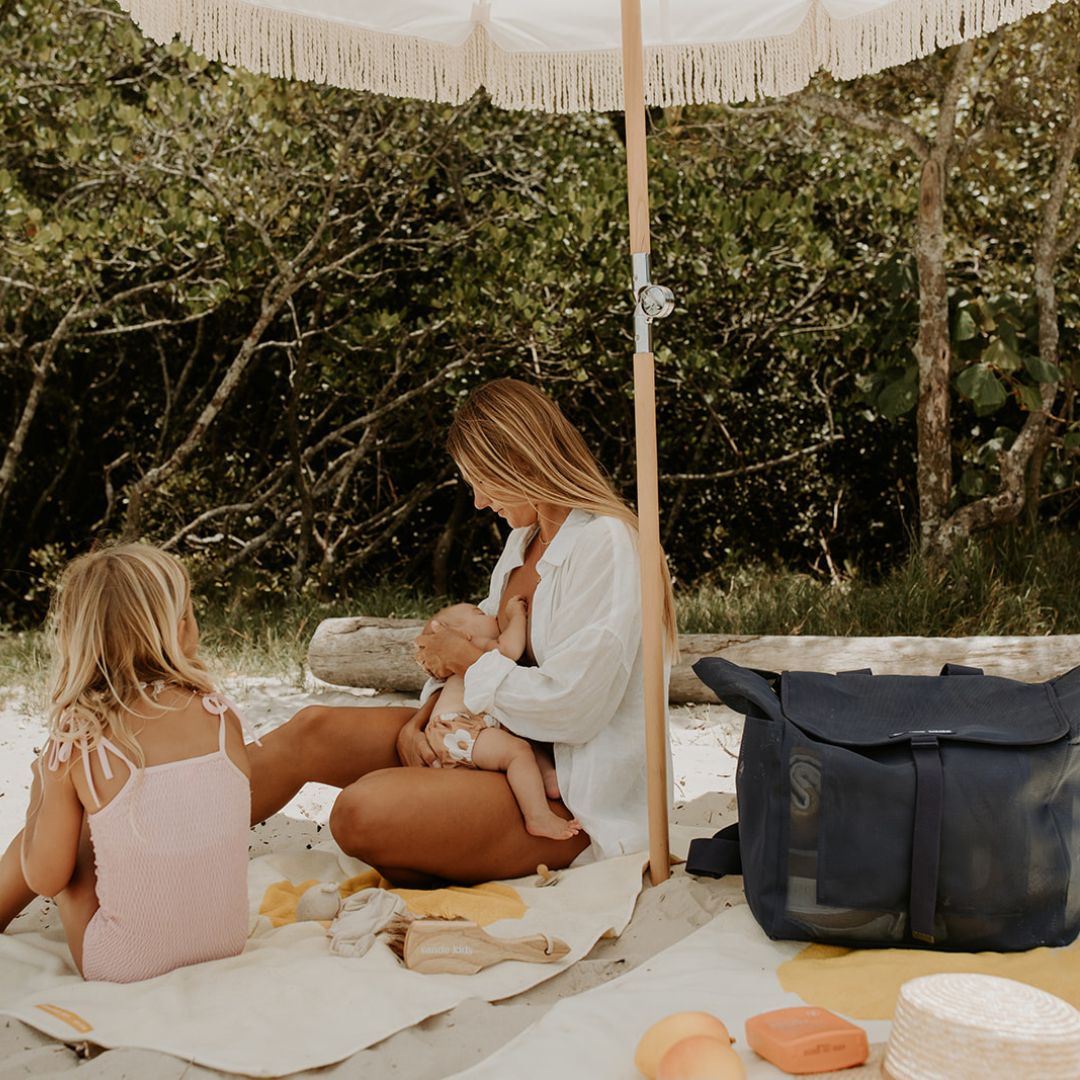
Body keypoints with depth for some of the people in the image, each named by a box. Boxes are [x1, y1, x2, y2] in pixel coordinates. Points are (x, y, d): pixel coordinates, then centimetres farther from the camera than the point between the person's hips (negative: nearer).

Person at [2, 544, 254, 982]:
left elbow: (45, 878, -6)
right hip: (229, 945, 3)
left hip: (124, 970, -3)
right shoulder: (222, 719, -11)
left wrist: (42, 788, 10)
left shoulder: (73, 749, -17)